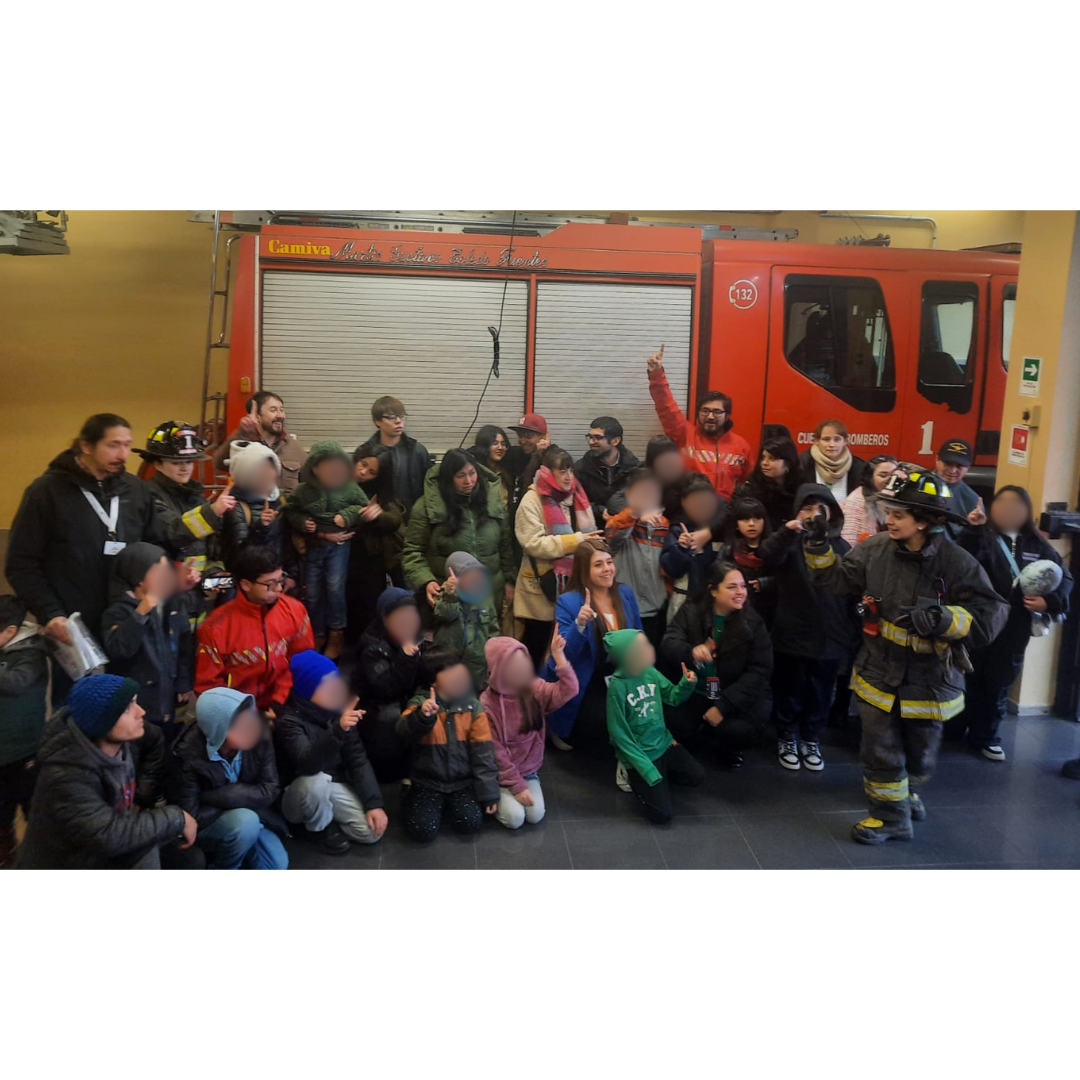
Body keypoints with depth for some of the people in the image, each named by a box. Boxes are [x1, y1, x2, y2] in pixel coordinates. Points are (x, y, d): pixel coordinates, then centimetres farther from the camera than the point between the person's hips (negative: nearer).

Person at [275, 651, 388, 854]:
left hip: (334, 786, 4)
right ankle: (320, 827, -5)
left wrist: (374, 802, -16)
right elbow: (308, 765, -40)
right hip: (298, 796, -4)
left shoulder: (338, 708, -6)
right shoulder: (288, 720, -23)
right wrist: (338, 730, -56)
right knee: (315, 781, -37)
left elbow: (358, 759, -6)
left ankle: (328, 818, 12)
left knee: (372, 831, -15)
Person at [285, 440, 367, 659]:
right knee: (312, 593, 9)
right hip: (313, 546, 3)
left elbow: (364, 506, -1)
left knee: (334, 587, -13)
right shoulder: (303, 490, -4)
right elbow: (290, 511, 5)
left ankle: (336, 634, 5)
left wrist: (348, 515, -16)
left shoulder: (349, 486, -8)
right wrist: (302, 522, -12)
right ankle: (318, 634, 28)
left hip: (338, 544, -2)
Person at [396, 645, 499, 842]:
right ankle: (412, 799, 16)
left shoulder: (471, 705, -3)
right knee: (423, 830, -17)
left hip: (463, 781, 2)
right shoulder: (420, 703, -10)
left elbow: (483, 750, -3)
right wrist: (422, 716, -53)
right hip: (429, 781, -1)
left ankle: (450, 803, 14)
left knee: (471, 823, -19)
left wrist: (489, 791, -5)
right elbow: (404, 730, -31)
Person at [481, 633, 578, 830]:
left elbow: (568, 690, -23)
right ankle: (497, 798, 13)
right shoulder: (487, 705, -21)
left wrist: (559, 656, -30)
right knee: (514, 818, -18)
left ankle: (530, 784, 18)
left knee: (536, 815, -12)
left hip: (528, 769, 4)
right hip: (501, 774, -3)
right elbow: (495, 752, -17)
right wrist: (517, 785, -16)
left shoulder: (534, 689, -9)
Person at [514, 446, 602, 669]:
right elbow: (533, 543, -21)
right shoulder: (532, 500, -11)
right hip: (542, 582, -5)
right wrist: (575, 540, -23)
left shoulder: (576, 495, 9)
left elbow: (587, 533, 17)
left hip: (574, 579, 5)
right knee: (537, 641, 7)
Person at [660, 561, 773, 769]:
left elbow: (759, 671, -11)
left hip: (740, 695, -1)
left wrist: (724, 705, -22)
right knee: (678, 726, -25)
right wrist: (691, 652, -41)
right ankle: (716, 742, 9)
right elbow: (668, 646, -16)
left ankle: (727, 747, 9)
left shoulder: (753, 622, -6)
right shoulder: (690, 612, -4)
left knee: (738, 731, -30)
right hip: (695, 692, 1)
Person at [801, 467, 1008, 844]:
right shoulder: (875, 549, -8)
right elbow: (835, 578, 1)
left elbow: (990, 616, -18)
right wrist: (818, 546, -14)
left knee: (919, 752, 18)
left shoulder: (957, 564, -19)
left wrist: (945, 618, -34)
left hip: (929, 681, -2)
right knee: (880, 750, 6)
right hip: (879, 674, 2)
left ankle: (904, 790, 47)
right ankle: (890, 814, 28)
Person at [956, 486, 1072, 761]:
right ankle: (958, 728, 21)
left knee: (999, 684, 13)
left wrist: (1050, 601, -5)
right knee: (970, 679, 6)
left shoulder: (1038, 545, 5)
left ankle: (986, 736, 26)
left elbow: (1065, 578, 11)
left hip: (1014, 630, 3)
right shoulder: (984, 537, -5)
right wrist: (973, 530, -31)